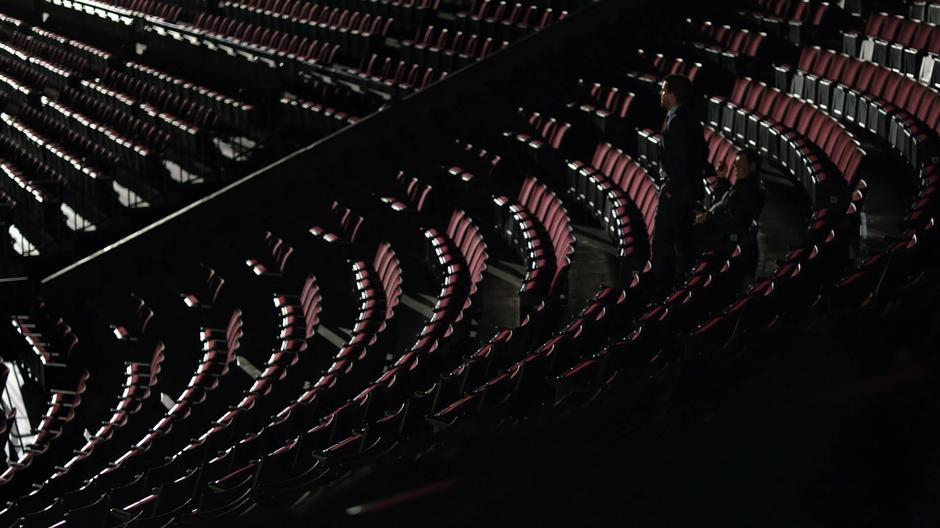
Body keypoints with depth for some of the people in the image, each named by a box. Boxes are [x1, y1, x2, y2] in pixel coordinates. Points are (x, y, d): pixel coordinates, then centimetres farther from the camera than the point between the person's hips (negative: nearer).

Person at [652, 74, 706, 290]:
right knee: (683, 238, 16)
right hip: (689, 186, 10)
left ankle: (661, 282, -6)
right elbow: (702, 151, 18)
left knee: (662, 239, -7)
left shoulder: (677, 119, -18)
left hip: (676, 190, -10)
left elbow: (680, 157, -23)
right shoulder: (690, 118, 12)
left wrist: (670, 188, -18)